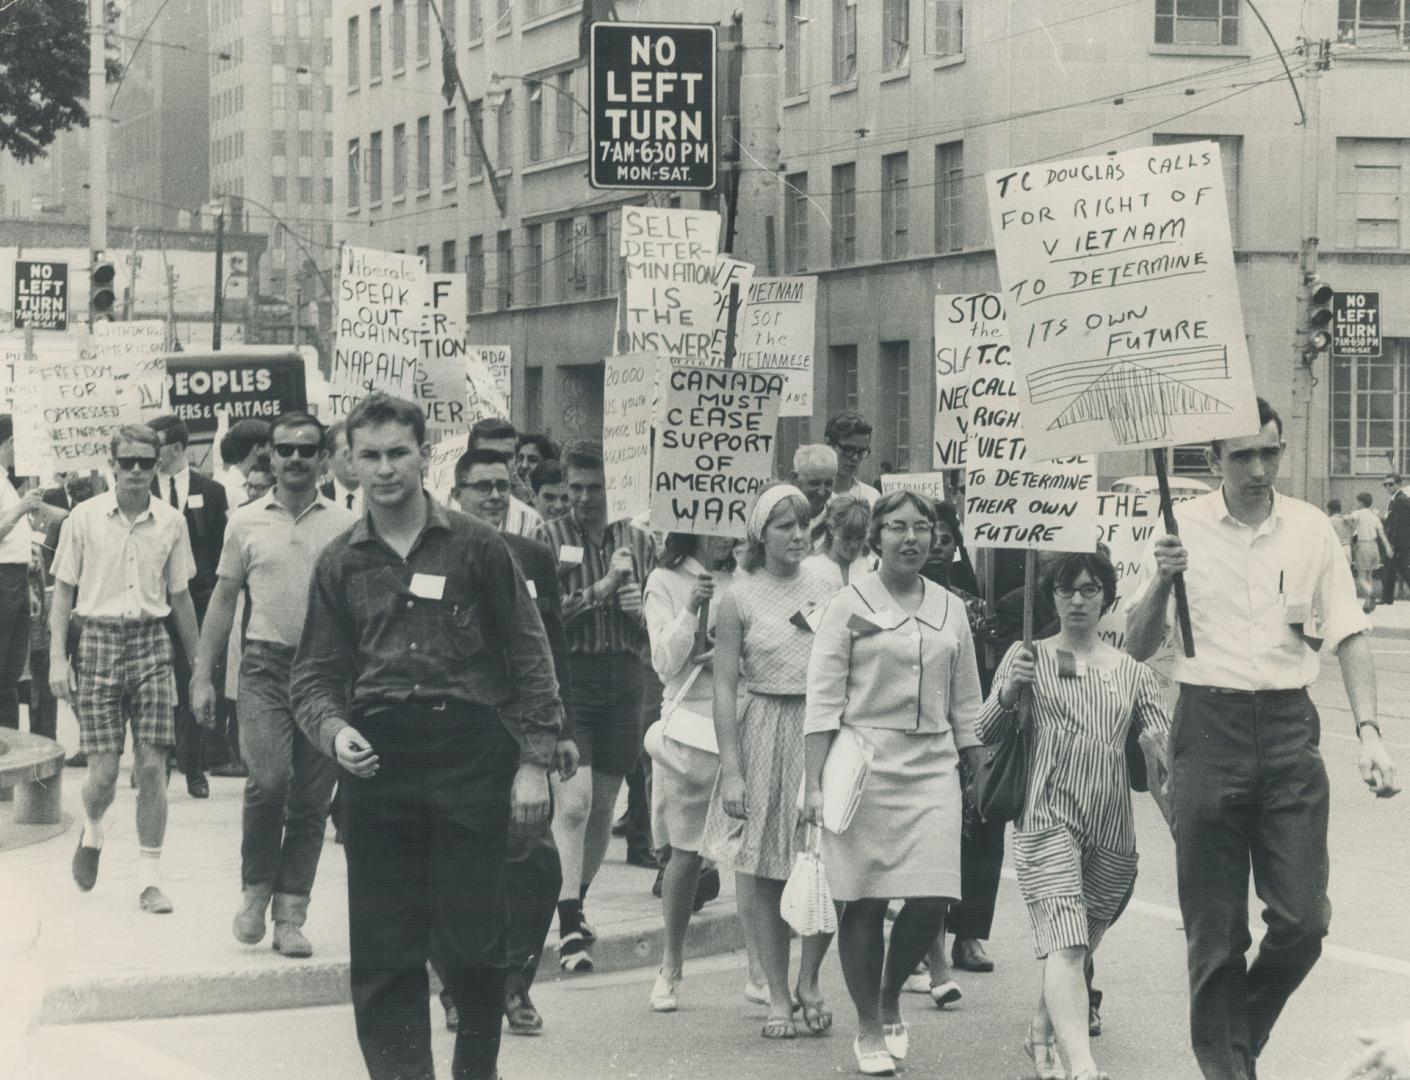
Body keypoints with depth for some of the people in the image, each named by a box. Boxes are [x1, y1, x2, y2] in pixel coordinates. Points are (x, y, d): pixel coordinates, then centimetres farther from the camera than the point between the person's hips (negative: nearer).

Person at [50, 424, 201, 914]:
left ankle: (151, 879, 4)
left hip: (152, 640, 1)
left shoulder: (171, 522, 4)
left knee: (152, 766, -4)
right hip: (99, 639, -1)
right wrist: (58, 658, -5)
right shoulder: (85, 518, -1)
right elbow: (63, 591, 3)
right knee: (104, 771, -4)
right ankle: (92, 831, 30)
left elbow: (180, 597, 13)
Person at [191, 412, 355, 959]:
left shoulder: (347, 526, 6)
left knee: (311, 801, 3)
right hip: (266, 665, -1)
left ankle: (290, 917, 11)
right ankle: (255, 890, 4)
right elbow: (223, 600, 11)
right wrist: (204, 676, 6)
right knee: (269, 779, -18)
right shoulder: (246, 522, 7)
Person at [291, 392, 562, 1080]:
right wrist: (334, 730, -10)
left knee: (473, 945, 1)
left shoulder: (476, 547, 3)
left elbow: (528, 658, 3)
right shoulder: (340, 564, 10)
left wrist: (534, 761, -3)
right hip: (378, 764, 2)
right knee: (383, 953, 1)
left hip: (468, 755, -2)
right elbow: (315, 675, 11)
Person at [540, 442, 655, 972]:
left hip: (622, 681, 4)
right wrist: (601, 589, -16)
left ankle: (577, 901, 31)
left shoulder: (637, 542, 10)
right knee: (573, 803, -14)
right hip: (567, 675, -4)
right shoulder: (549, 539, -1)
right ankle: (569, 930, -15)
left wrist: (641, 610, -7)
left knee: (603, 807, 11)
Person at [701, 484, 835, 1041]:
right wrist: (730, 770, -9)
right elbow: (725, 686, -4)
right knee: (762, 873, 3)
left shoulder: (824, 587, 6)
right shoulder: (739, 598, -3)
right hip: (765, 733, -2)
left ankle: (809, 980, 16)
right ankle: (778, 996, 15)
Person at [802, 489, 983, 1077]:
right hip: (864, 763, -3)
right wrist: (814, 782, -9)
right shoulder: (850, 605, 0)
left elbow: (965, 703, 17)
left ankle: (890, 998, 20)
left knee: (932, 898, -7)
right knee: (865, 900, 0)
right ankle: (868, 1028, 14)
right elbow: (823, 697, -3)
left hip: (933, 766, 3)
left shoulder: (950, 609, 12)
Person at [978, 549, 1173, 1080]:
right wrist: (1008, 692, -14)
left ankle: (1041, 1033, 34)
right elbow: (985, 734, 6)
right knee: (1065, 944, -19)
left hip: (1112, 829, 3)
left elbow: (1162, 754, 9)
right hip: (1046, 818, -3)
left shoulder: (1134, 672, 13)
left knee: (1077, 949, 10)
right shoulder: (1029, 656, 8)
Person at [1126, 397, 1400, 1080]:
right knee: (1215, 931, 4)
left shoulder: (1311, 530, 4)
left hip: (1289, 727, 1)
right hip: (1208, 725, -1)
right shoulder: (1183, 528, 0)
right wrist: (1161, 582, -15)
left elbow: (1349, 634, 7)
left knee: (1302, 920, -1)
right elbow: (1138, 648, 3)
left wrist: (1368, 730, -5)